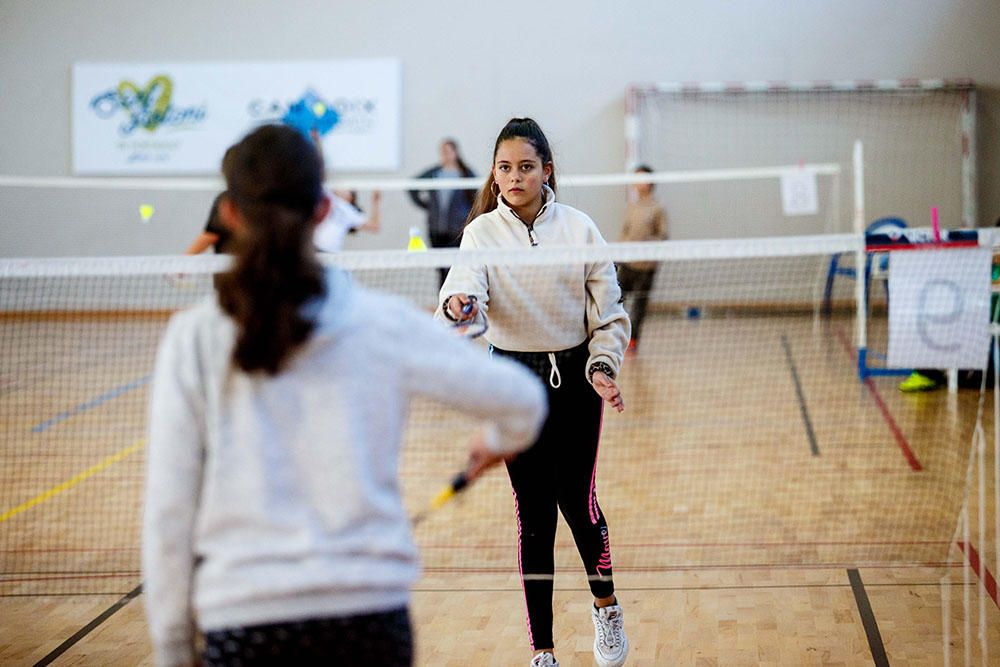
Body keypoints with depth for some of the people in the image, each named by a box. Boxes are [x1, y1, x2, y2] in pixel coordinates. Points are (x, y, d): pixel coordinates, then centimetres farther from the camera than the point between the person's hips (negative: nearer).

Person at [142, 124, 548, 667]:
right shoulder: (380, 323, -2)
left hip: (241, 621, -1)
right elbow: (522, 399, 4)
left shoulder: (194, 340, -3)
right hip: (373, 612, 1)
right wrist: (498, 441, 27)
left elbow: (167, 511, -2)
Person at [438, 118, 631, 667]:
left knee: (576, 498, -4)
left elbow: (608, 310, 3)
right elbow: (466, 279, -21)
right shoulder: (483, 231, -2)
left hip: (575, 376, 0)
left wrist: (602, 366, -11)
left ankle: (606, 604, 28)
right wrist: (459, 303, -44)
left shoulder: (578, 227, -1)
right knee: (532, 509, 1)